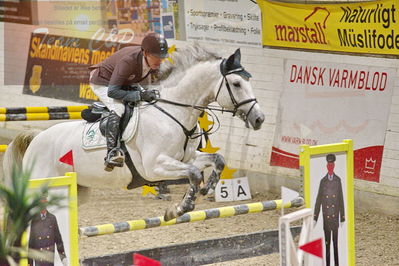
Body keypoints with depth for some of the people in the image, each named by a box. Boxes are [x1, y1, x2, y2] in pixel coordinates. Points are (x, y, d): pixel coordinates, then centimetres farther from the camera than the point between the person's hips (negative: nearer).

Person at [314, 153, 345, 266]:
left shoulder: (338, 180, 1)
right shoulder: (323, 181, -2)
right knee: (327, 243, 3)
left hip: (335, 218, 1)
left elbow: (341, 200, 4)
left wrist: (342, 218, 4)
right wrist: (315, 218, -3)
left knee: (336, 243, 6)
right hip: (326, 218, -1)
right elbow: (318, 201, 0)